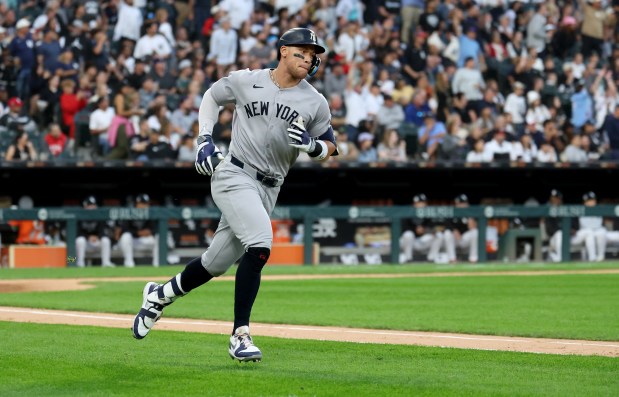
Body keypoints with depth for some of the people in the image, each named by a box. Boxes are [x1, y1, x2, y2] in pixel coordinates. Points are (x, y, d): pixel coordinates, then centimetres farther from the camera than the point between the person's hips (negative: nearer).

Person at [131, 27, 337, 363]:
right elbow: (212, 96, 15)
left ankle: (160, 295, 38)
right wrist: (204, 139, 4)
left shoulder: (315, 103, 3)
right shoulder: (246, 81, -2)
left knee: (216, 264, 11)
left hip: (268, 190, 5)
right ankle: (240, 336, -22)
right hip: (233, 176, -5)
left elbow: (329, 147, 11)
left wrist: (312, 146, -12)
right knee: (260, 245, -27)